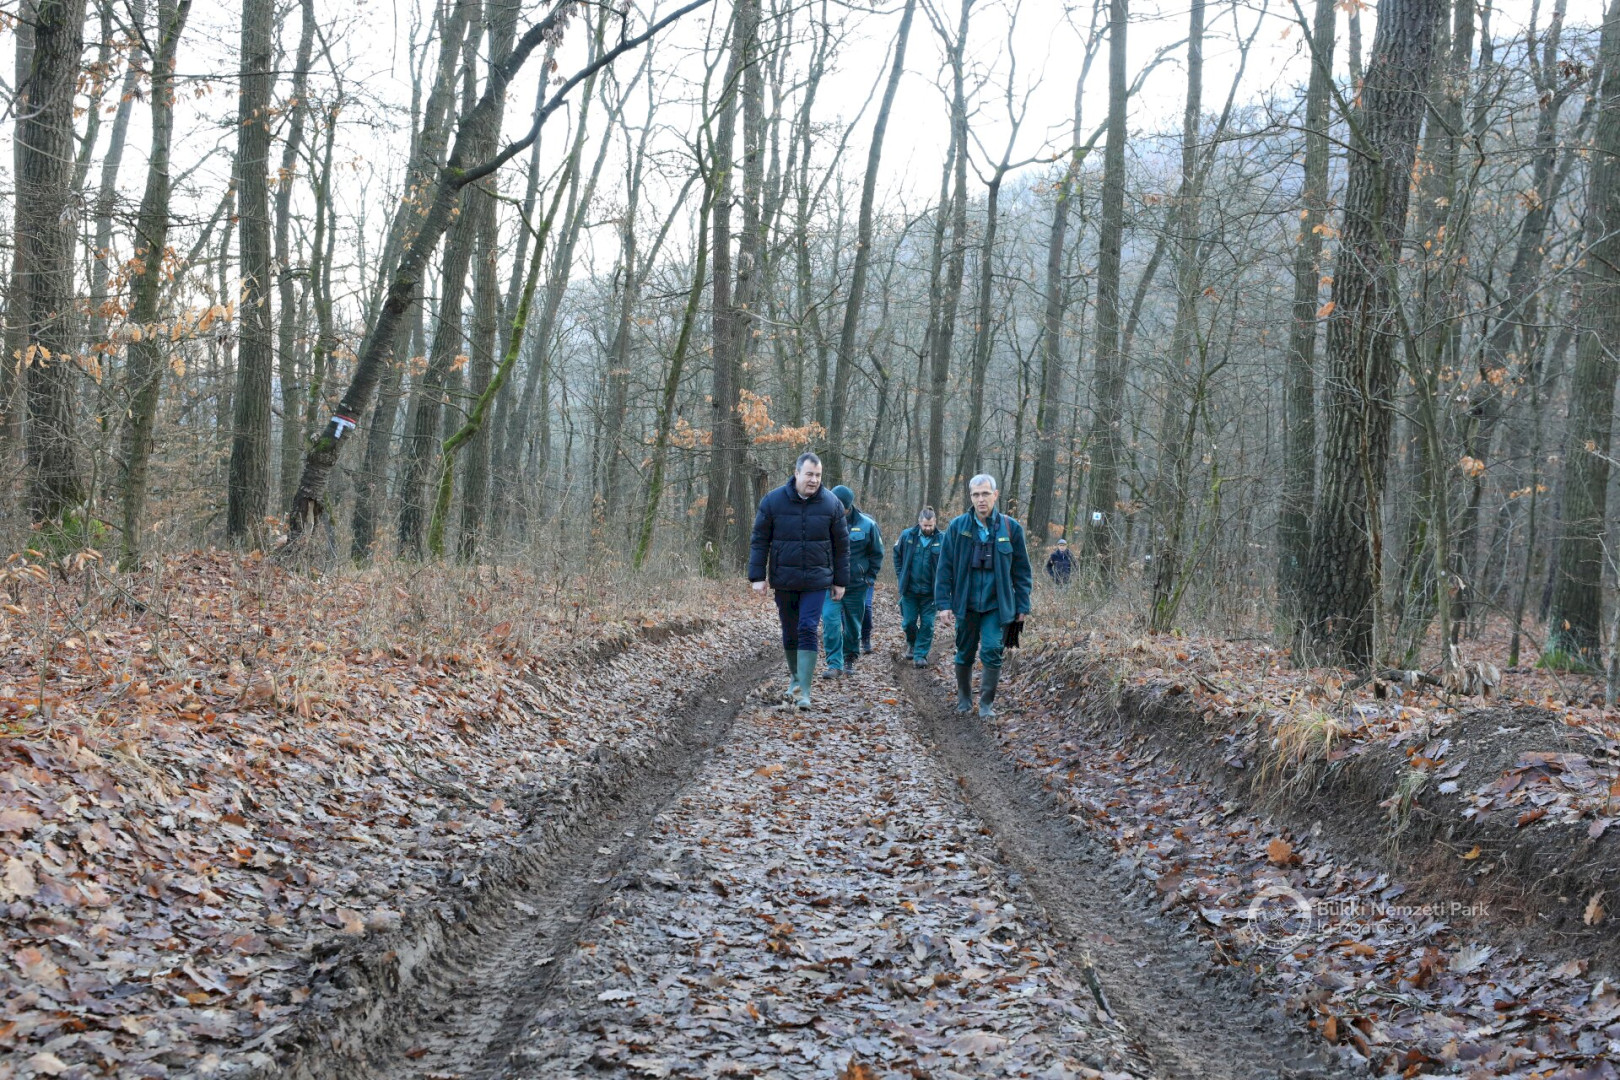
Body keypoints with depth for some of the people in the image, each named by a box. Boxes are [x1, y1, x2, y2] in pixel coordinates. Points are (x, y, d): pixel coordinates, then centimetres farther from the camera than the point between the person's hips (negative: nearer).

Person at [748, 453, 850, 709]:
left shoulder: (831, 504, -2)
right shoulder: (773, 501, -4)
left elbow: (841, 545, 5)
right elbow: (759, 541, 0)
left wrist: (840, 581, 5)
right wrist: (758, 576, -5)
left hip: (817, 581, -1)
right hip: (784, 581, 1)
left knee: (808, 630, -11)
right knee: (789, 631, 12)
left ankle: (803, 690, -11)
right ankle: (795, 676, 34)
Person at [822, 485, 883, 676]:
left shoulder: (866, 525, -5)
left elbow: (876, 554, 7)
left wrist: (870, 578, 2)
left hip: (856, 585, 1)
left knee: (853, 624, 12)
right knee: (830, 621, -15)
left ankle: (850, 658, 32)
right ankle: (835, 664, -12)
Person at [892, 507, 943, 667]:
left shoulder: (941, 539, -7)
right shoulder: (907, 535, -2)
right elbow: (897, 555, 13)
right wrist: (900, 575, 7)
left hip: (930, 591, -1)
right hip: (909, 589, 1)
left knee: (927, 623, 1)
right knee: (909, 622, 8)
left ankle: (920, 654, 10)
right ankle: (912, 644, 35)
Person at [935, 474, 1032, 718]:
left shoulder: (1010, 528, -1)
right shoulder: (957, 527, -2)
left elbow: (1022, 571, 5)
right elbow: (945, 568, 0)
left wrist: (1022, 605, 2)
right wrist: (944, 603, -5)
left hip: (996, 605, -1)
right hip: (966, 604, 1)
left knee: (992, 651, -9)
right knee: (964, 653, 12)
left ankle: (987, 703, 5)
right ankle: (964, 698, 31)